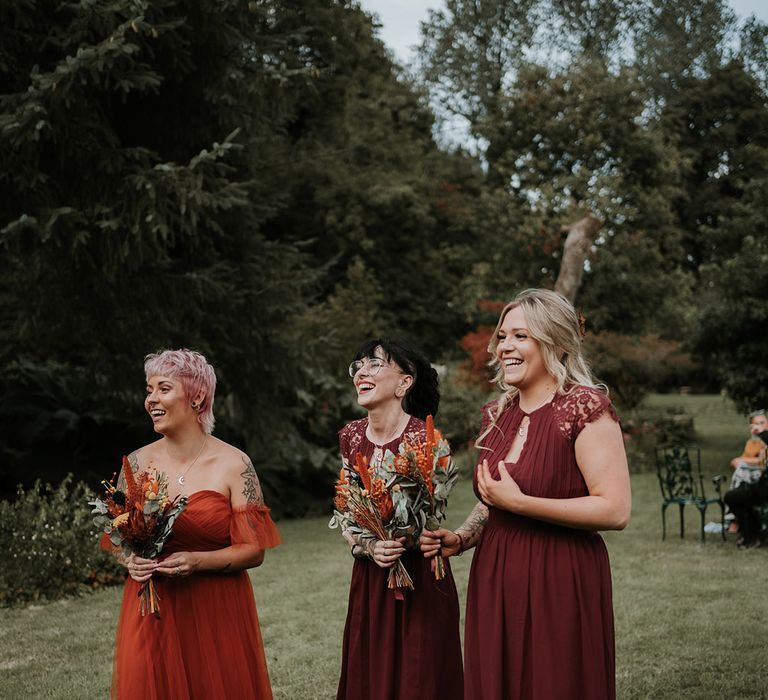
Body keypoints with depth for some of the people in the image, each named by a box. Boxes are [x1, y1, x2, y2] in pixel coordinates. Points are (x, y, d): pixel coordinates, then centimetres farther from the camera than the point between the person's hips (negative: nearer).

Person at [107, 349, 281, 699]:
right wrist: (130, 560, -11)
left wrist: (196, 561, -22)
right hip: (150, 611, 3)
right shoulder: (137, 463, 2)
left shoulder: (233, 465, -7)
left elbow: (254, 550, -8)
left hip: (216, 612, -2)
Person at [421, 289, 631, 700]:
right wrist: (460, 539, 5)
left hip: (561, 586, -6)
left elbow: (615, 511, -20)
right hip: (494, 584, 7)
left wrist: (518, 502, -20)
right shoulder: (497, 415, 10)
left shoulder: (585, 408, -11)